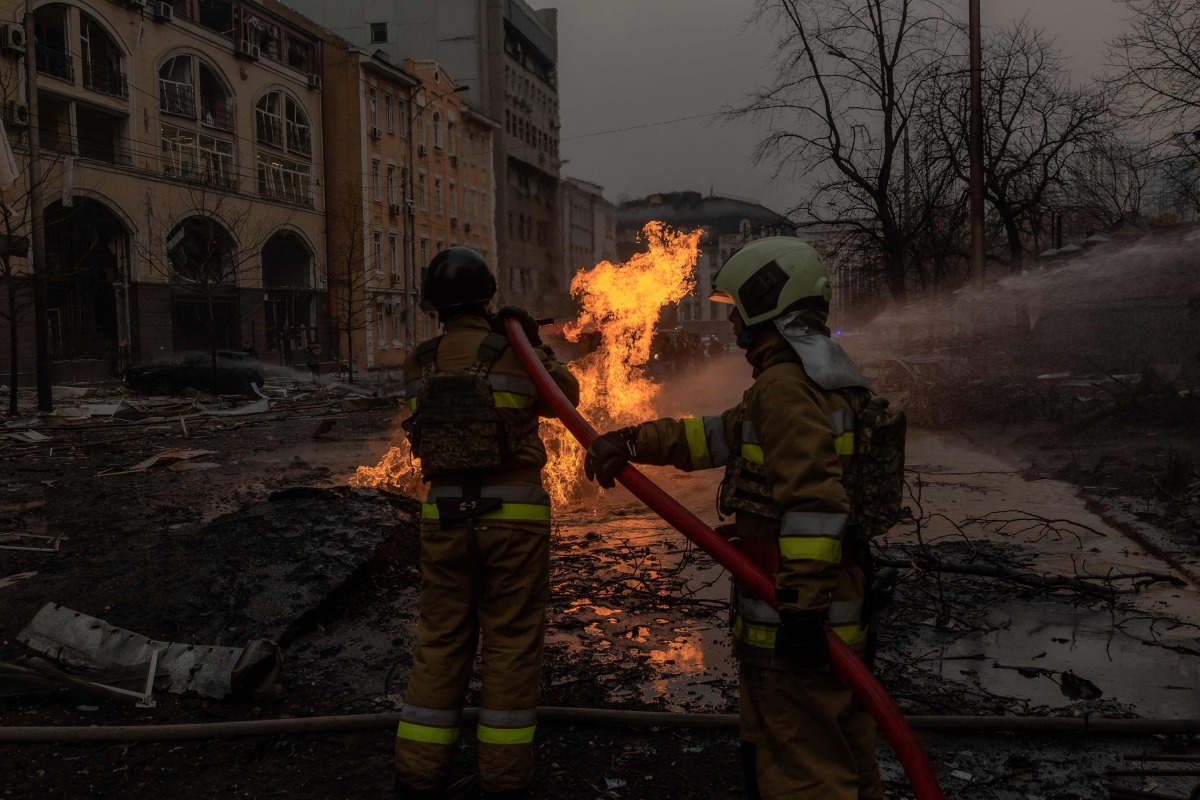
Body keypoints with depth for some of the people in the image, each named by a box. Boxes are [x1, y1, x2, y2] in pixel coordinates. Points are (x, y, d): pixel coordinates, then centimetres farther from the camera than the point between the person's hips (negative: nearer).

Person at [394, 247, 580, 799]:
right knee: (511, 643, 8)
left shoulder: (418, 364, 2)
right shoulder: (518, 356, -8)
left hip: (445, 517, 3)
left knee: (441, 642, 14)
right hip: (514, 516, -3)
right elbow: (566, 397, 10)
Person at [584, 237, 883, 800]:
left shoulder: (786, 384, -17)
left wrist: (803, 605, -27)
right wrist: (633, 442, 10)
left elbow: (813, 500, -26)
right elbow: (720, 436, 17)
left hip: (797, 625, -11)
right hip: (844, 608, 11)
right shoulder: (821, 377, 17)